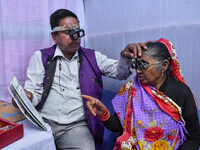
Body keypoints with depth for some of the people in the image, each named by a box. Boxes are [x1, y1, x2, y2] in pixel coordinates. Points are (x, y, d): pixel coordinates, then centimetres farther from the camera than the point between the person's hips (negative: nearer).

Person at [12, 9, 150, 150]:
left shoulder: (92, 57, 13)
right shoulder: (40, 57, 9)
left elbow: (119, 72, 9)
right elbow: (34, 91, 5)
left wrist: (126, 57, -13)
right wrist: (26, 97, -19)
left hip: (77, 126, 1)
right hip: (43, 122, 0)